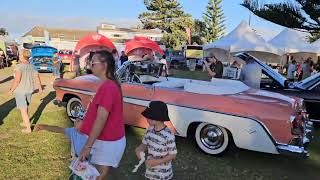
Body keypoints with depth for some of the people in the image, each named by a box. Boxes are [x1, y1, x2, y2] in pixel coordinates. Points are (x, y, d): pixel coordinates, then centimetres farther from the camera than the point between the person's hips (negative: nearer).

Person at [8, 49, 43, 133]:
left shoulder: (19, 66, -19)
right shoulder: (32, 67, 2)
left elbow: (17, 80, -24)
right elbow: (37, 78, 5)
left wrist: (11, 89, -11)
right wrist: (40, 88, 19)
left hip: (20, 91, -7)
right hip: (29, 90, 7)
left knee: (23, 109, 1)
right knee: (25, 107, 25)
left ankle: (28, 128, 3)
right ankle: (25, 122, 39)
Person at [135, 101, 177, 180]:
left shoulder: (168, 135, -27)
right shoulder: (150, 129, -7)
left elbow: (173, 155, -19)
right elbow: (145, 144, 5)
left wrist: (157, 162, -26)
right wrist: (139, 149, -17)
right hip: (151, 170, 6)